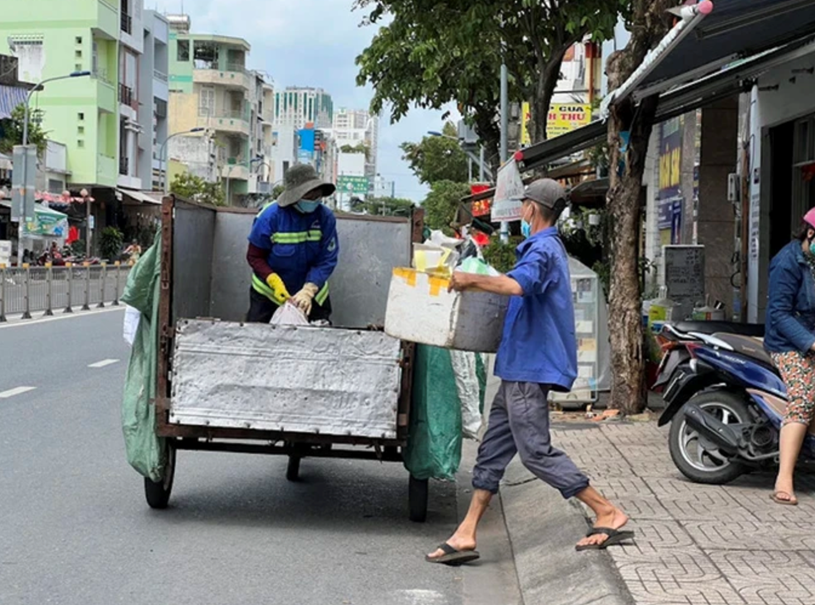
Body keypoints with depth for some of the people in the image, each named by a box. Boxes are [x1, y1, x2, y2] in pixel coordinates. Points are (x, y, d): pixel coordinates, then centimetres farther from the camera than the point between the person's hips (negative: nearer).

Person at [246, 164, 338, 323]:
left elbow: (326, 260, -15)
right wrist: (276, 283, -27)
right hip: (268, 293, -1)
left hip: (312, 294, 2)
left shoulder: (325, 217, -16)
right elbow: (254, 257, -13)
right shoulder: (270, 216, -19)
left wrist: (308, 290, -29)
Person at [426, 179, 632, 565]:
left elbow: (516, 285, -37)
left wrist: (471, 279, -24)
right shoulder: (548, 247, 19)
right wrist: (477, 281, 30)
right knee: (493, 449, 9)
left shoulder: (542, 250, -16)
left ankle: (608, 514, 2)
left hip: (530, 367, -11)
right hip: (522, 367, 11)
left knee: (537, 452, -6)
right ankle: (465, 536, 11)